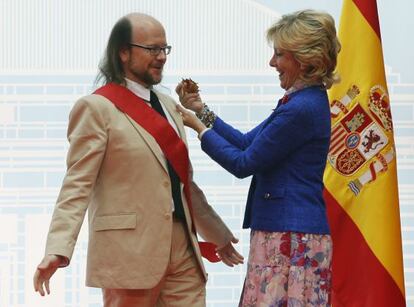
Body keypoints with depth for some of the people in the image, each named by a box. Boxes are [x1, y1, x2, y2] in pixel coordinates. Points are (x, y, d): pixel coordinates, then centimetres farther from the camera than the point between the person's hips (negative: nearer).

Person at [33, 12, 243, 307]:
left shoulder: (168, 106, 18)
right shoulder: (97, 108, -6)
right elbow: (77, 184, -12)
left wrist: (217, 234, 28)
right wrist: (58, 249, -23)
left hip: (183, 247, 7)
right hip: (130, 250, -7)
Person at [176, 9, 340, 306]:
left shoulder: (301, 109, -18)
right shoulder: (304, 101, 14)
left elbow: (243, 163, -12)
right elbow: (247, 142, 18)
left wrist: (198, 126, -1)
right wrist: (203, 111, 11)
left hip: (290, 236, -10)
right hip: (284, 229, 10)